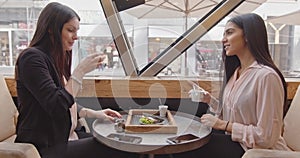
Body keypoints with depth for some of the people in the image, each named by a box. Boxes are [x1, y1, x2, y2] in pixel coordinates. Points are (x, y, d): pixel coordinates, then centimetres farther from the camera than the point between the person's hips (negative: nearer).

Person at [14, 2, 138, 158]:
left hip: (64, 138, 9)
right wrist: (81, 70, -20)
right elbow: (57, 106, -24)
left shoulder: (57, 59, 13)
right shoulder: (32, 57, -15)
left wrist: (94, 113, 7)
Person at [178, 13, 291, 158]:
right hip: (234, 140, 7)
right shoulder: (236, 72, 6)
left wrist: (223, 124, -18)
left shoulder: (266, 75, -22)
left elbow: (266, 137, -23)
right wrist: (210, 100, -3)